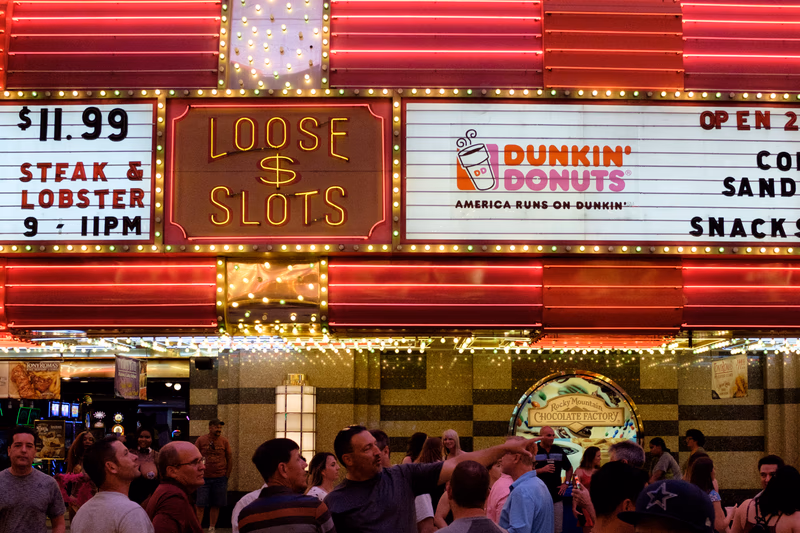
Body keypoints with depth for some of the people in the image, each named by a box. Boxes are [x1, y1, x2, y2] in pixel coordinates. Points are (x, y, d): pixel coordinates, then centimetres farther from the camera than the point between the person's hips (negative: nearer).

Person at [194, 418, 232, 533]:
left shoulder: (224, 441, 3)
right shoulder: (201, 440, -1)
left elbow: (230, 459, 9)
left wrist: (227, 475, 4)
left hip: (220, 478, 1)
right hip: (204, 478, -1)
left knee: (215, 505, 7)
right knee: (200, 505, -3)